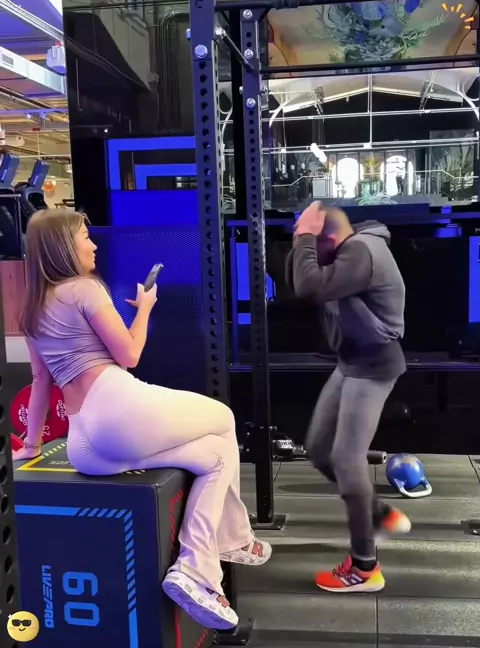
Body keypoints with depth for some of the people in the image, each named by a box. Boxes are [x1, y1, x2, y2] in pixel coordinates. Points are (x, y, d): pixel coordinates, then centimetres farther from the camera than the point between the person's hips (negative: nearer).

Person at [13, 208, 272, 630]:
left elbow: (41, 380, 25)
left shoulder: (32, 311, 21)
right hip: (120, 409, -8)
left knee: (217, 454, 21)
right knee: (223, 421, 16)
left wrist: (32, 443, 33)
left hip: (86, 446, 8)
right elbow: (129, 355, -3)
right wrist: (144, 307, 13)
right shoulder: (84, 288, -2)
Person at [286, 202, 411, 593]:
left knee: (347, 458, -7)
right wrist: (302, 242, 5)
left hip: (373, 365, -10)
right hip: (353, 363, 10)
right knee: (318, 449, 12)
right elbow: (295, 284, 17)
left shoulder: (361, 251, -21)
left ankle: (365, 567, 5)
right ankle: (382, 515, 28)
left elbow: (310, 288, -32)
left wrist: (305, 237, -21)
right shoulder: (347, 251, 11)